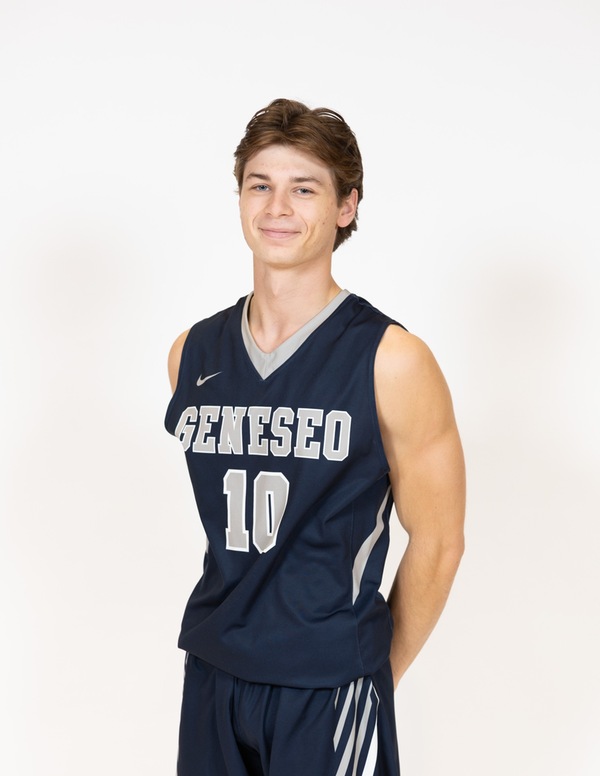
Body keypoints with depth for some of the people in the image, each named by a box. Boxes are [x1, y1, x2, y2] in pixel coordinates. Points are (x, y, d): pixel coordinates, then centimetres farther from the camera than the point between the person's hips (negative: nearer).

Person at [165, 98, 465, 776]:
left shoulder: (393, 363, -11)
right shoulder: (192, 354, 3)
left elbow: (436, 543, -6)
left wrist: (377, 675, 1)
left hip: (329, 685, -4)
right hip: (212, 671, 4)